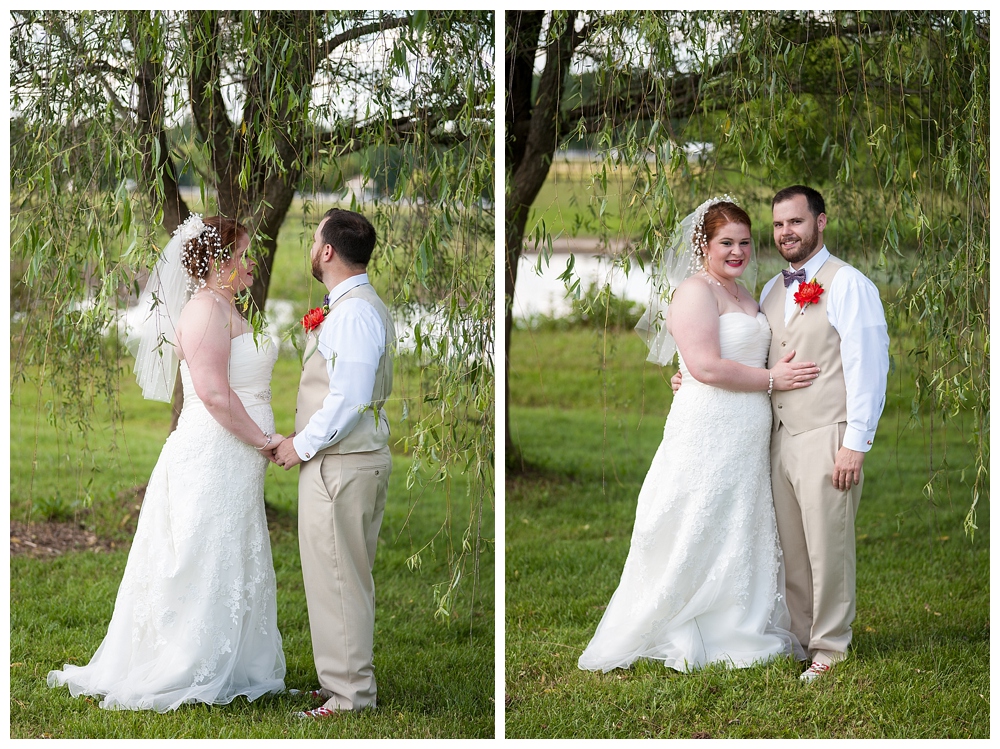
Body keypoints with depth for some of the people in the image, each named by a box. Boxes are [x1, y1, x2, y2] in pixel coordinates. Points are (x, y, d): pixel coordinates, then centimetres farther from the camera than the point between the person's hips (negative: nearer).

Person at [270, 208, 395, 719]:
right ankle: (344, 678, 24)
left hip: (340, 465, -10)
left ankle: (349, 694, 1)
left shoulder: (353, 312, -19)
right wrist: (305, 439, 14)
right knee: (346, 577, 16)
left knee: (336, 579, -4)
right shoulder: (358, 306, 15)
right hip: (348, 459, 10)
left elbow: (349, 398, -24)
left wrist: (302, 445, -14)